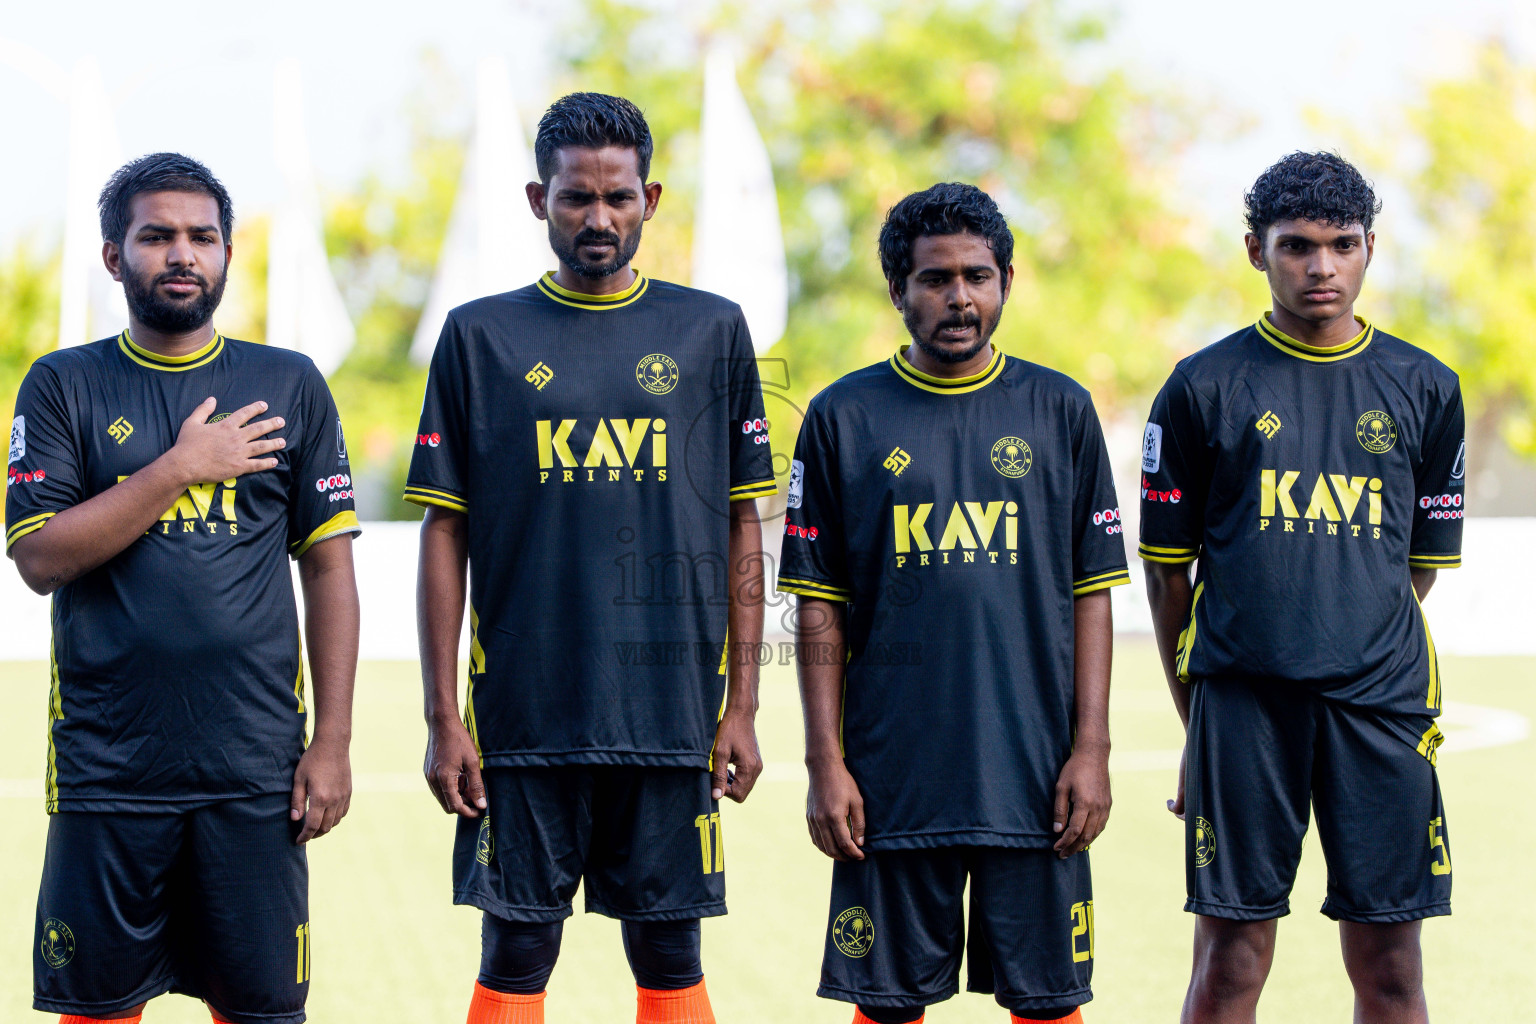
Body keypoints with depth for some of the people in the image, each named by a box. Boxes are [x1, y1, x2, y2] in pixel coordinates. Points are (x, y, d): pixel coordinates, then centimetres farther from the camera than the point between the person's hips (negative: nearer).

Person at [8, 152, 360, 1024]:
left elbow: (329, 569, 7)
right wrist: (180, 468, -11)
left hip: (255, 769, 1)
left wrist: (334, 742, 0)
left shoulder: (290, 386, 8)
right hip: (107, 767, 0)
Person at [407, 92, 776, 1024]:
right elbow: (446, 536, 4)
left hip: (673, 711, 1)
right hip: (524, 712, 0)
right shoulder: (481, 337, 4)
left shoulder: (712, 333, 6)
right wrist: (444, 717, -1)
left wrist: (742, 705, 2)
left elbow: (743, 531, 8)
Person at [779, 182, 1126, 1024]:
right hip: (893, 777, 0)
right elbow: (820, 608, 4)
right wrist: (826, 762, -2)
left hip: (1034, 777, 1)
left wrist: (1091, 748, -2)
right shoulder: (843, 418, 4)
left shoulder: (1060, 412, 6)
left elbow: (1092, 594, 6)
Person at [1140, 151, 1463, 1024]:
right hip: (1242, 699, -2)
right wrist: (1198, 716, 7)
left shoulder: (1425, 389, 9)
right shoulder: (1206, 387, 3)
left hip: (1380, 702, 2)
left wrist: (1351, 651, 9)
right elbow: (1168, 567, 7)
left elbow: (1421, 565, 16)